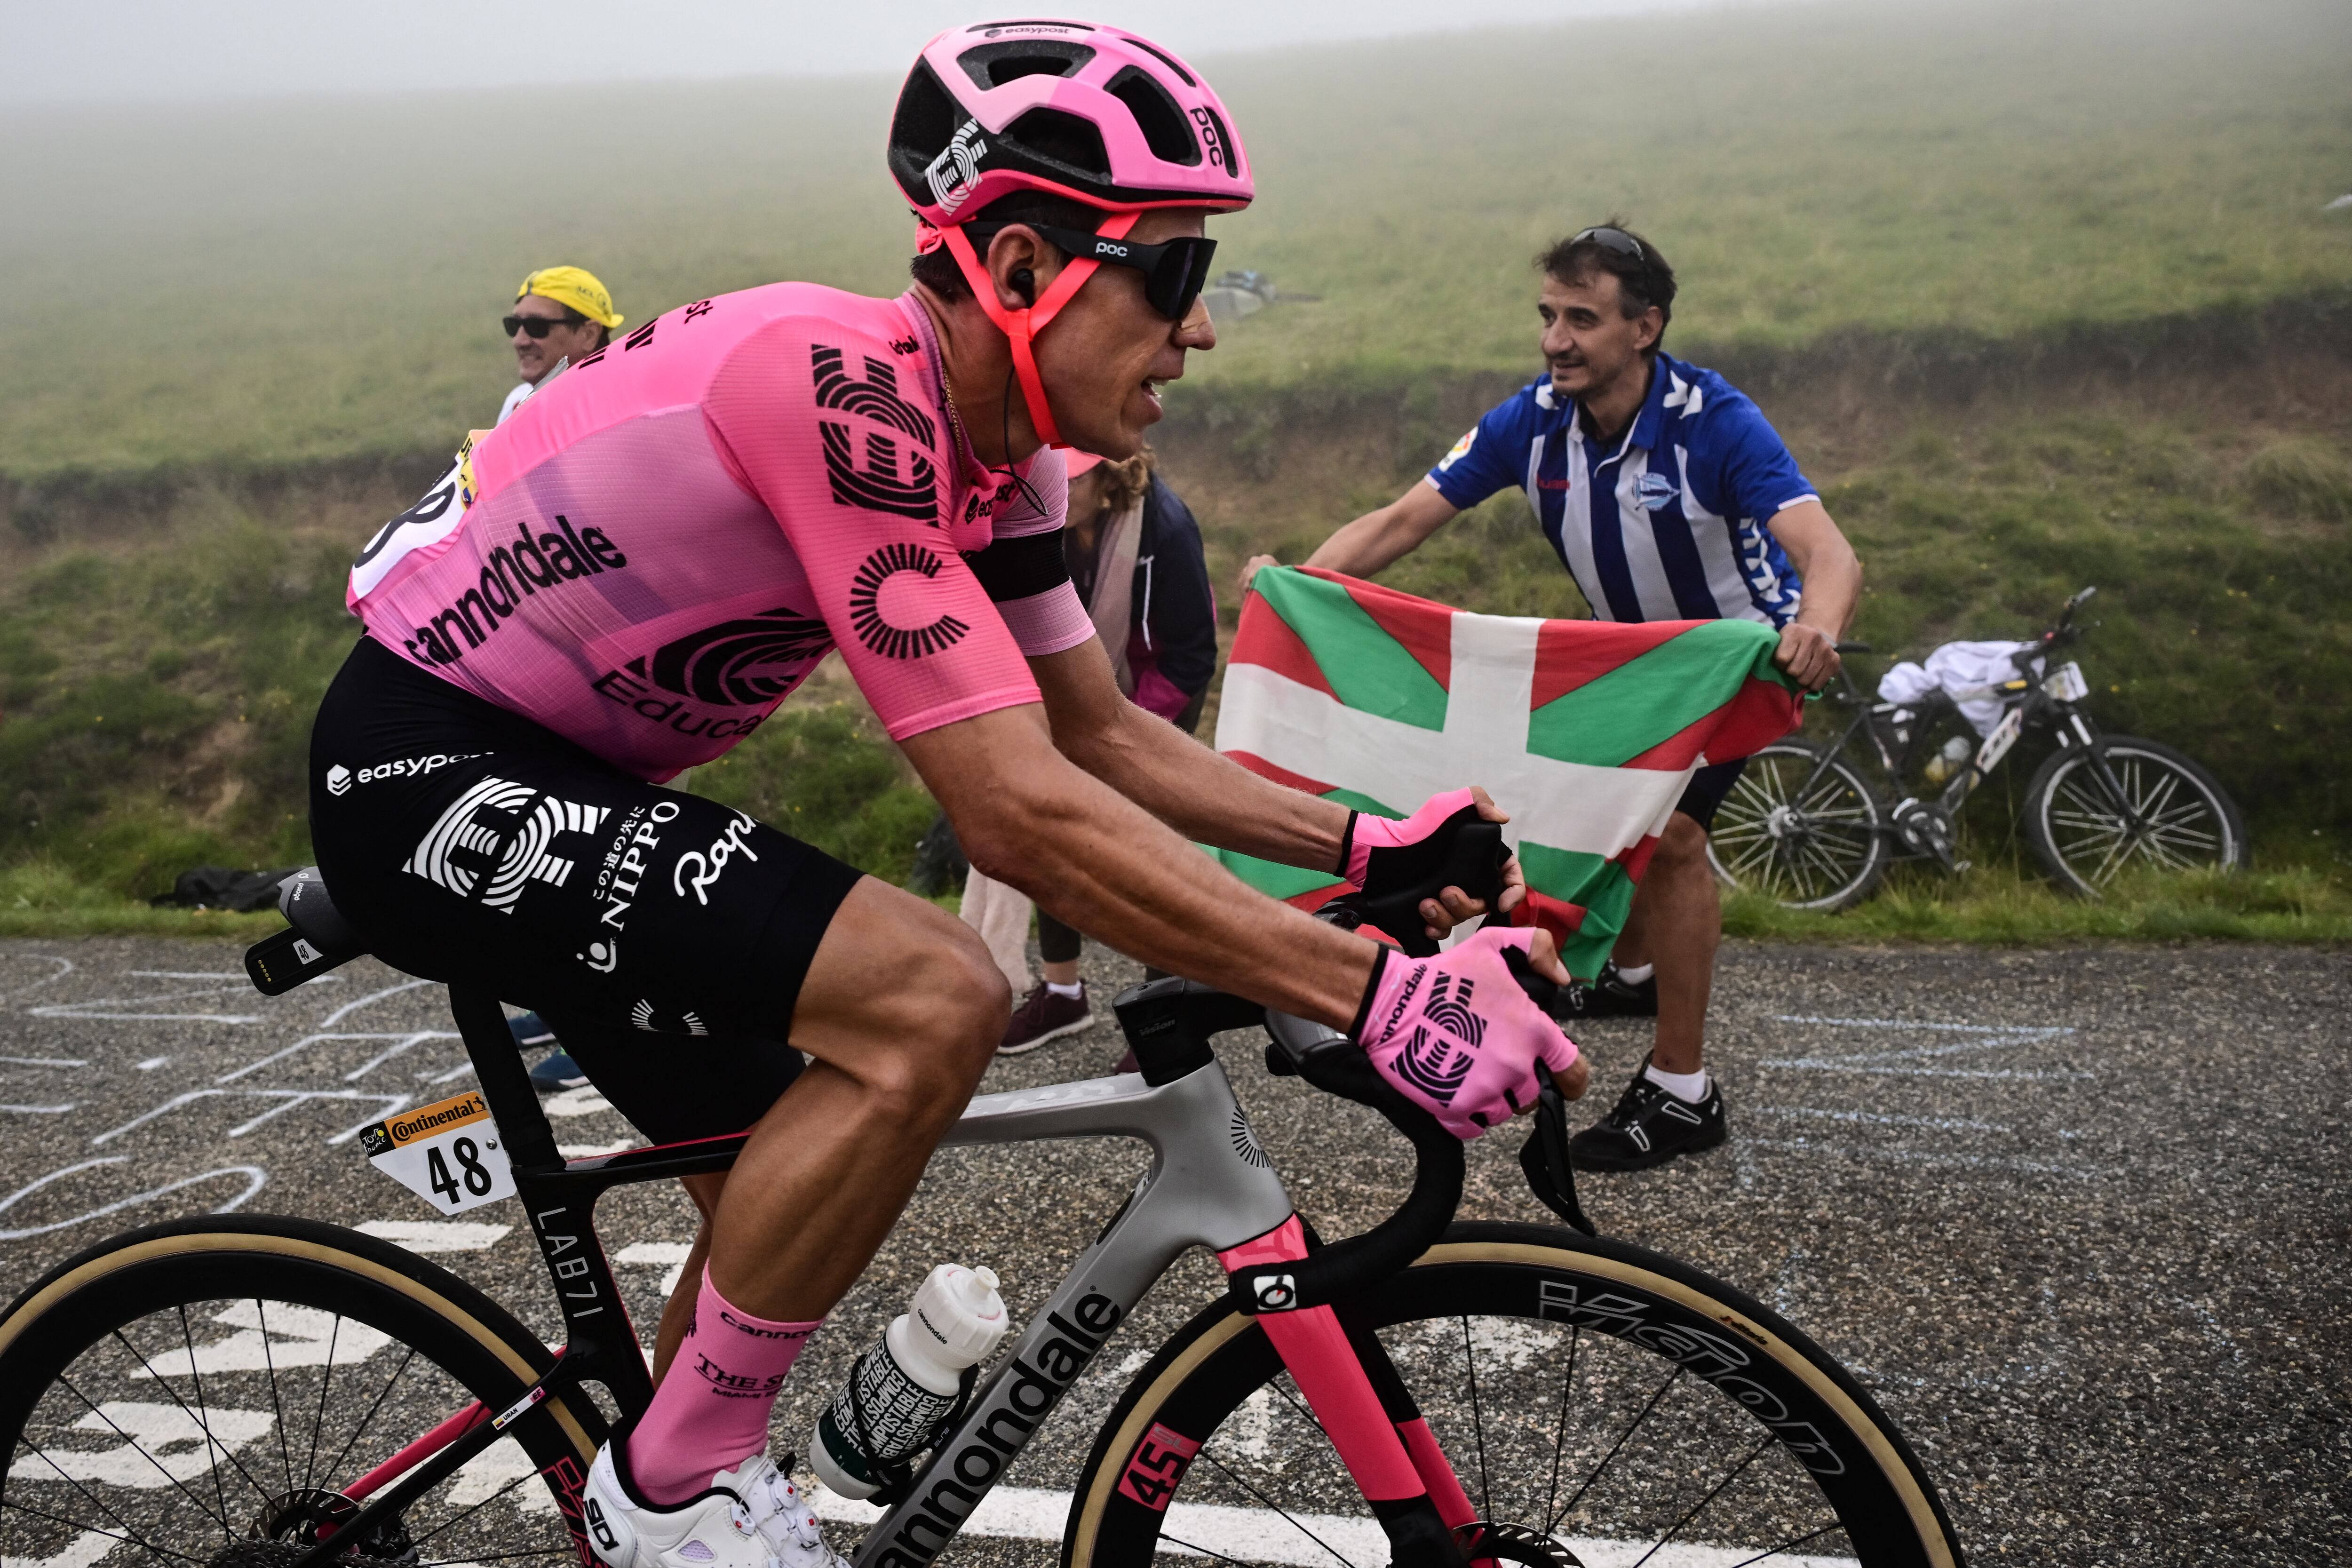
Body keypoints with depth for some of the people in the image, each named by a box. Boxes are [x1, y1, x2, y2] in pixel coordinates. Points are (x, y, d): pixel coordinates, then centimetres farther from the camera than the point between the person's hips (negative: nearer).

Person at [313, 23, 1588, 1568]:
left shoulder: (988, 444, 0)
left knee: (800, 1189, 15)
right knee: (934, 999, -25)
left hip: (552, 777, 10)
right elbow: (1021, 811, -34)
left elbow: (1105, 733, 8)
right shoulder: (847, 388, -29)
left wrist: (1366, 842, -4)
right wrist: (1377, 994, -33)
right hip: (426, 768, -9)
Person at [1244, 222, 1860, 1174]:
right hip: (1631, 650, 7)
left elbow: (1828, 552, -45)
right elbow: (1403, 520, -18)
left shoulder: (1714, 424, -33)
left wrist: (1815, 628, -68)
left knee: (1672, 829, -21)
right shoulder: (1534, 422, -17)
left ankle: (1683, 1094, -12)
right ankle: (1635, 971, 48)